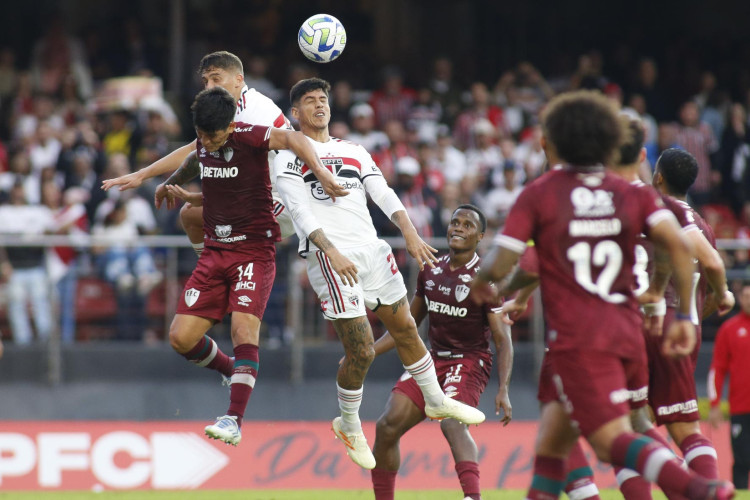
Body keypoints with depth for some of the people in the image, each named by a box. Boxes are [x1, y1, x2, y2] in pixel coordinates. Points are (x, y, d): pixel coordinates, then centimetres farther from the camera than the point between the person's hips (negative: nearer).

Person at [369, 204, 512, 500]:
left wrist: (503, 390, -25)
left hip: (470, 362, -6)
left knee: (452, 423, -33)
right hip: (433, 360, 6)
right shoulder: (431, 271, 8)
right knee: (387, 426, -6)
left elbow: (502, 339, -13)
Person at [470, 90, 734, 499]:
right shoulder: (633, 195, 11)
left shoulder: (538, 194, 2)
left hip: (577, 338, -6)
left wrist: (481, 282, 19)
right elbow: (677, 243, -4)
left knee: (612, 439, -15)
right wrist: (684, 316, 1)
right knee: (556, 423, 23)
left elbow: (501, 265, -4)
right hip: (628, 333, 6)